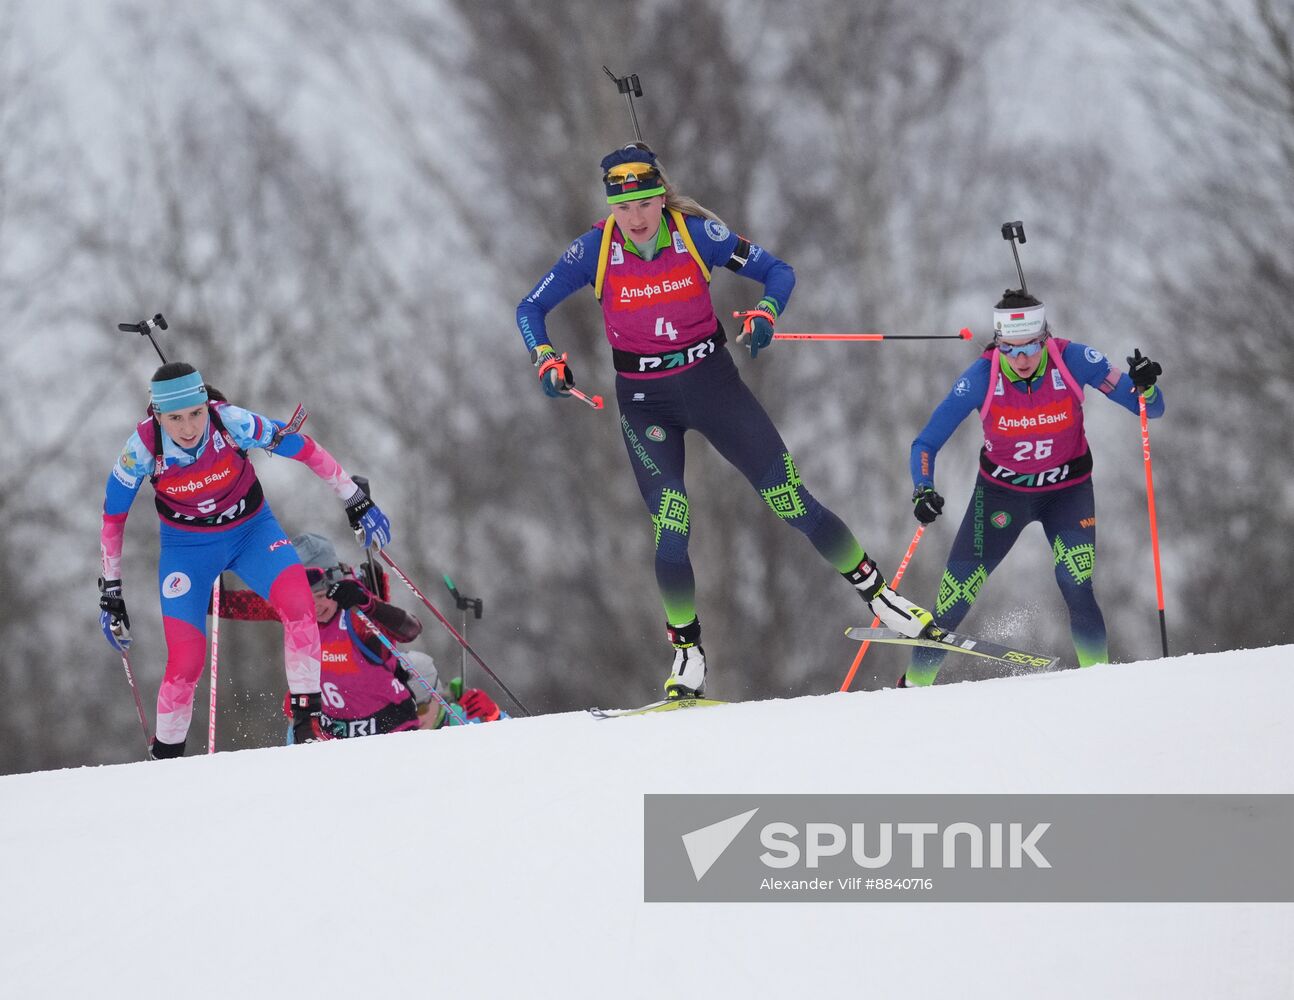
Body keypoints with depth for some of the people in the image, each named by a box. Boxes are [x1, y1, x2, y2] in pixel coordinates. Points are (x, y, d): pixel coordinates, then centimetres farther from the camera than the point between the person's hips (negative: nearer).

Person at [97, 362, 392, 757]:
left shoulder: (231, 423, -28)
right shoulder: (143, 447, -25)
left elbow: (304, 448, -14)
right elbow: (113, 516, -9)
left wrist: (357, 502, -7)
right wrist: (110, 591, -6)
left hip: (251, 529, 0)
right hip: (187, 545, 0)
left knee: (298, 604, -27)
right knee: (186, 661, -11)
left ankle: (307, 721, -19)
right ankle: (164, 756, 11)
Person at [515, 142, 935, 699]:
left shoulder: (698, 235, -12)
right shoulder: (594, 251, -11)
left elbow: (777, 271, -3)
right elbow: (531, 309, -2)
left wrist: (765, 314, -24)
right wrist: (546, 360, -20)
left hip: (713, 383, 0)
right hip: (645, 401, 0)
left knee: (791, 501, -3)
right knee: (670, 528, -12)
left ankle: (878, 594, 9)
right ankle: (687, 654, 3)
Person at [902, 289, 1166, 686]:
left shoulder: (1073, 361, -23)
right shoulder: (982, 378, -23)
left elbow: (1151, 409, -17)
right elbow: (926, 444, -17)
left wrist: (1144, 386, -40)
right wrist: (923, 492, -34)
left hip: (1066, 490, 0)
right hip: (1002, 489, 0)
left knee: (1076, 588, -23)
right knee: (956, 594, -5)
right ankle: (914, 684, 15)